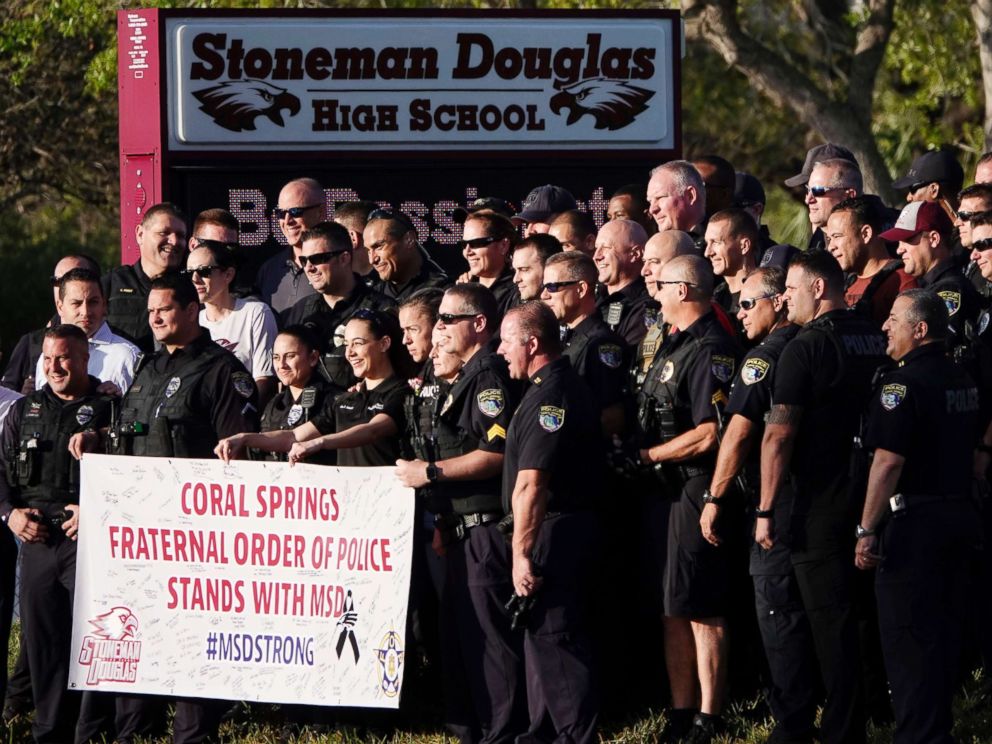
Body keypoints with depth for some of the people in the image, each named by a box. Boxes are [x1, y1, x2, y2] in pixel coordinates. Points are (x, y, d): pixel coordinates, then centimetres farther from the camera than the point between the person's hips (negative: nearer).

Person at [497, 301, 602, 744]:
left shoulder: (549, 395, -18)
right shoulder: (565, 386, 17)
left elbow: (531, 483, -23)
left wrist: (522, 551, -24)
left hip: (550, 530, -11)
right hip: (568, 523, 11)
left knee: (554, 635, -8)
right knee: (543, 631, 17)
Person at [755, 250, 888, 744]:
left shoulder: (805, 349, -13)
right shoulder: (877, 339, 7)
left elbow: (780, 434, -17)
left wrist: (766, 510, -13)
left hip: (824, 499, -7)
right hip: (876, 496, 7)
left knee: (831, 619, -2)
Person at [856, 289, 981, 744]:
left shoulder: (903, 383, -16)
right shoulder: (963, 382, 11)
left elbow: (888, 462, -21)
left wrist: (867, 530, -20)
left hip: (914, 521, -8)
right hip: (961, 515, 9)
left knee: (908, 637, -3)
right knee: (946, 629, 15)